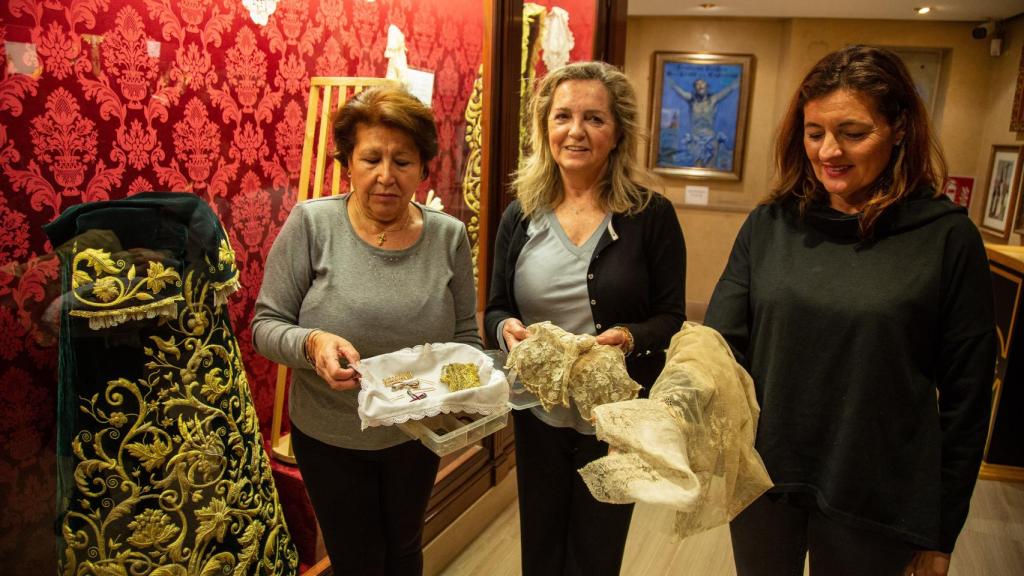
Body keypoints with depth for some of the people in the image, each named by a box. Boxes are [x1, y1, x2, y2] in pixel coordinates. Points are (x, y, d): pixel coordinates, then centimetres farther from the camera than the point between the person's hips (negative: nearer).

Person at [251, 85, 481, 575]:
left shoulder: (449, 235, -9)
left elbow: (466, 335, -2)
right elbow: (266, 324, -11)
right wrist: (312, 343, -31)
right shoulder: (311, 223, -15)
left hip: (416, 434, 2)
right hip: (329, 438, -2)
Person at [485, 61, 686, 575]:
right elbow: (495, 309, 6)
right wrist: (506, 329, -17)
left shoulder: (651, 215, -10)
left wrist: (631, 337, -25)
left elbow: (672, 318, -5)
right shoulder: (521, 216, -1)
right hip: (538, 415, 3)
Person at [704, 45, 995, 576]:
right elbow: (720, 339, -5)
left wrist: (941, 532, 0)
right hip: (762, 475, 2)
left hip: (874, 502, -2)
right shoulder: (769, 224, -2)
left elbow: (965, 397, -4)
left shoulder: (947, 238, -9)